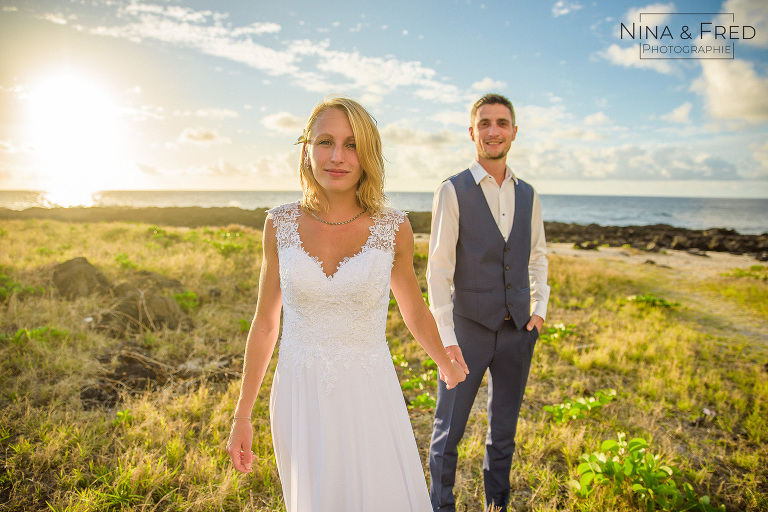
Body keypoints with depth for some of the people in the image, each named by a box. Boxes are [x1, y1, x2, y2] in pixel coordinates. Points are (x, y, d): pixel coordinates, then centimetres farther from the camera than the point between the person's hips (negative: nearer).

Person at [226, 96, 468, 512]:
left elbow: (415, 311, 7)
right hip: (300, 400, 2)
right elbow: (265, 322, 3)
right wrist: (241, 415, 5)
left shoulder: (393, 229, -9)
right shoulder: (281, 224, -5)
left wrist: (446, 364, 22)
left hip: (369, 399, -1)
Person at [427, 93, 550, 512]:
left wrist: (540, 308, 6)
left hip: (518, 330, 5)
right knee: (449, 429, 8)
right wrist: (446, 337, -16)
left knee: (504, 428, 18)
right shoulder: (453, 191, -9)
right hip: (469, 328, -4)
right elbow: (438, 269, -12)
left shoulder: (528, 196, 7)